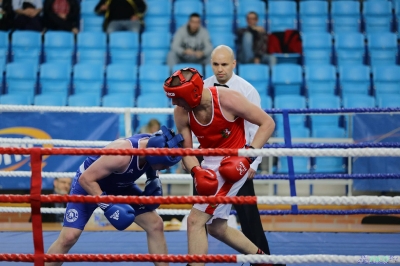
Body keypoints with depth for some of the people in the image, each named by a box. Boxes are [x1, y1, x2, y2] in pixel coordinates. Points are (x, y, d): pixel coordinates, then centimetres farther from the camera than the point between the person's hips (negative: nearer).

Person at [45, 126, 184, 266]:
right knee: (69, 237, -18)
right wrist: (108, 206, -39)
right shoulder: (121, 155, -40)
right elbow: (86, 178, -35)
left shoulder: (153, 144, -19)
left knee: (155, 224, -3)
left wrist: (154, 179, -11)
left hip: (119, 185, 7)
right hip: (88, 185, -7)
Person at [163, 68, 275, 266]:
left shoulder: (227, 99, -24)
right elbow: (186, 149, -2)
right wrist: (197, 172, -23)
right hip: (210, 163, 7)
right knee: (217, 228, 18)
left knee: (196, 221, -14)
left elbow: (268, 123, -15)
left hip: (231, 164, -7)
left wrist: (247, 156, -24)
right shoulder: (181, 113, -10)